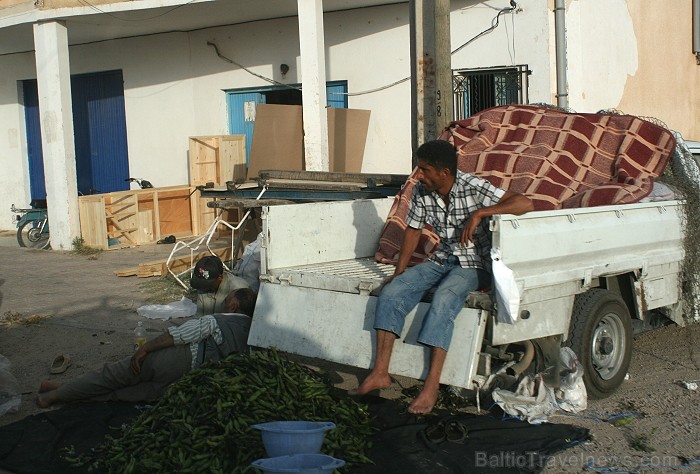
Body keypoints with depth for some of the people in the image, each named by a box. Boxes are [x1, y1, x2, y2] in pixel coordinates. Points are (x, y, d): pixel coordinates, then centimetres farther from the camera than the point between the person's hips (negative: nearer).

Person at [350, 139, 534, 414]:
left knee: (443, 299, -34)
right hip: (442, 259, 6)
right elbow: (413, 230, 9)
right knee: (391, 291, -15)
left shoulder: (474, 188, -19)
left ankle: (432, 386, -32)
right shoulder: (421, 192, -3)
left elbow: (525, 204, -27)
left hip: (474, 264, -6)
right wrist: (399, 272, 3)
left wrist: (480, 213, -34)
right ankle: (380, 373, -12)